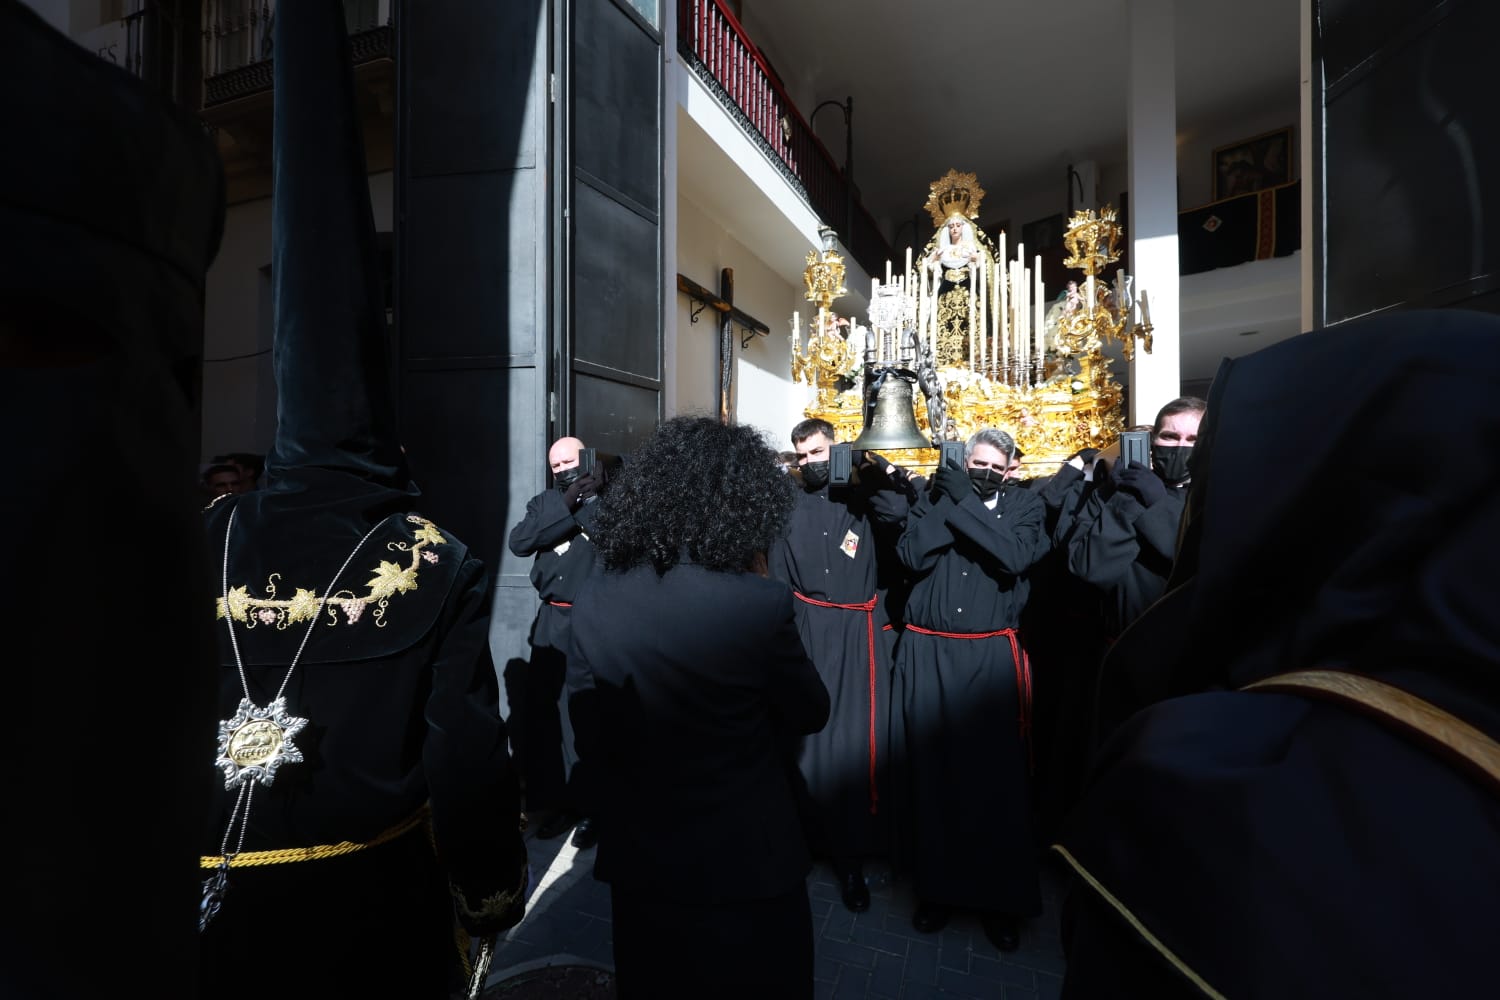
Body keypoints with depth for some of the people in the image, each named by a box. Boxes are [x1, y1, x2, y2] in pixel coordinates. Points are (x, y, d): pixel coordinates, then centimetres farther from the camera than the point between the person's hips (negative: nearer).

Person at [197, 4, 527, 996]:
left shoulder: (201, 544, -12)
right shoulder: (442, 561, -20)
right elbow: (471, 753, -16)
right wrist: (493, 897, -1)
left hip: (214, 903, 2)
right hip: (375, 899, -1)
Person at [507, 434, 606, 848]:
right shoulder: (544, 502, 11)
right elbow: (519, 543, -6)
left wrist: (591, 498, -20)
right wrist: (566, 506, -14)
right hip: (551, 620, 5)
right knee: (538, 712, 13)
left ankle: (592, 805, 21)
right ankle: (557, 800, 32)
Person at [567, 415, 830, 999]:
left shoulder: (593, 597, -11)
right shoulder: (758, 602, -26)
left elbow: (588, 736, 0)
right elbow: (811, 713, -9)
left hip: (635, 857, 4)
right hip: (747, 861, -3)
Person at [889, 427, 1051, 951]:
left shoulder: (1026, 505, 5)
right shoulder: (933, 499, 6)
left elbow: (1017, 557, -14)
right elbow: (911, 555, -8)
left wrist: (965, 502, -12)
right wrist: (949, 501, -11)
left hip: (991, 657, 0)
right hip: (926, 653, 1)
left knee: (996, 776, 7)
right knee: (929, 771, 9)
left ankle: (999, 895, 29)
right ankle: (936, 884, 30)